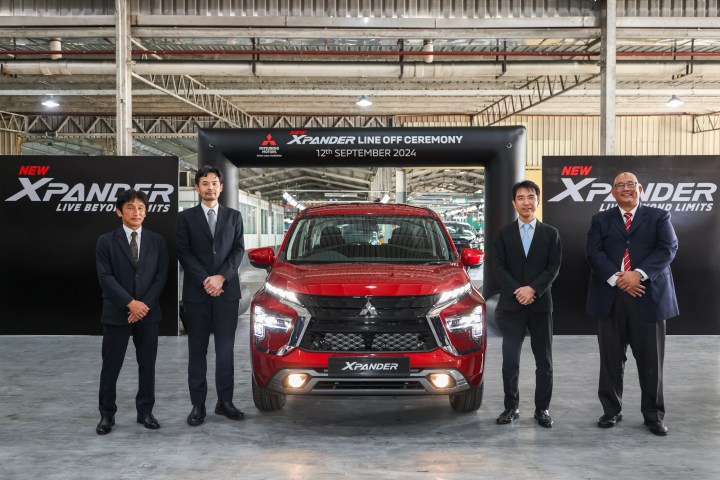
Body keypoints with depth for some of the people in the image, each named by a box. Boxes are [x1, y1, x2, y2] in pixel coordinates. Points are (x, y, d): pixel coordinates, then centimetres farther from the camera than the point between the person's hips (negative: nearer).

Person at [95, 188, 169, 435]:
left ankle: (145, 412, 18)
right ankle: (107, 414, 17)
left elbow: (161, 276, 0)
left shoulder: (157, 241, 6)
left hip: (148, 312, 2)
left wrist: (144, 305, -11)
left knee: (147, 365, 7)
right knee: (111, 366, 4)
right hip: (116, 313, -2)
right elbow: (105, 277, -8)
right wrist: (130, 303, -16)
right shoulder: (106, 241, 0)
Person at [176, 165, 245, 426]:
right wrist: (205, 281, -13)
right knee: (197, 351, 3)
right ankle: (198, 405, 8)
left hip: (227, 291, 1)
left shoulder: (233, 216, 11)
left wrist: (221, 277, -11)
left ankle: (225, 402, 13)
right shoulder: (186, 217, 6)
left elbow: (239, 250, 3)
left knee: (225, 349, 5)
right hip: (196, 292, -1)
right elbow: (183, 252, -3)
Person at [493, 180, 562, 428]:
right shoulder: (504, 234, 7)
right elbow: (499, 268, 0)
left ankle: (542, 409, 14)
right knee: (510, 360, 1)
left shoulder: (550, 234, 7)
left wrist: (532, 289, -15)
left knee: (544, 361, 5)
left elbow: (553, 268, -1)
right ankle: (511, 407, 12)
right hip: (511, 305, 0)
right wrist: (517, 291, -14)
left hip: (541, 304, 0)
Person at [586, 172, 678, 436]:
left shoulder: (659, 217, 10)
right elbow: (593, 252, -1)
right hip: (610, 297, 1)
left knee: (650, 360, 3)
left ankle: (653, 415, 14)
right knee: (611, 359, 5)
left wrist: (639, 273, -17)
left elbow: (668, 248, -4)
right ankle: (611, 410, 17)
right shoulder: (601, 220, 12)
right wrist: (616, 278, -15)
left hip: (649, 296, -1)